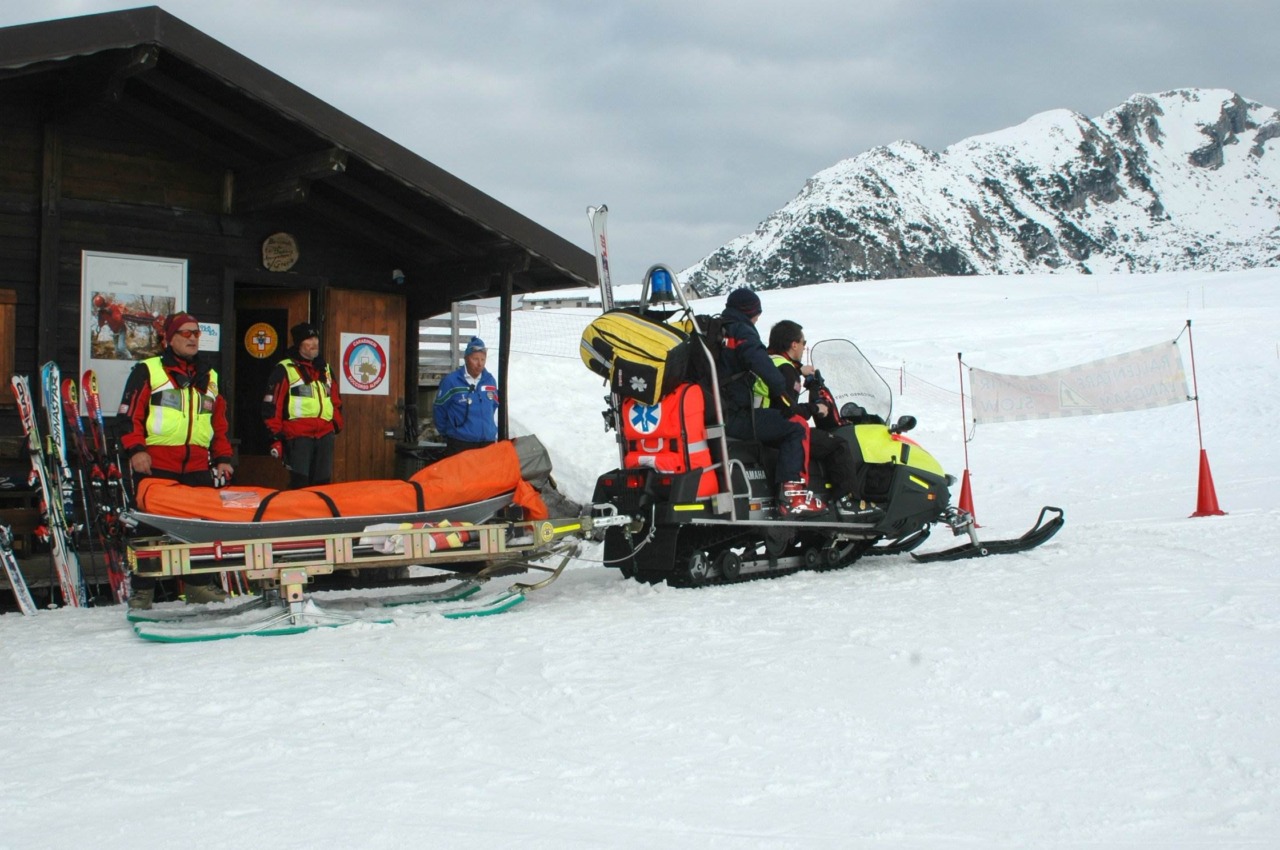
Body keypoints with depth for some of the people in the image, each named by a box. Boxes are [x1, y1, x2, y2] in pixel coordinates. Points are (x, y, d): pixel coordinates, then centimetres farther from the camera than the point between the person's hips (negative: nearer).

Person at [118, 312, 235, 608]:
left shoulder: (209, 377, 20)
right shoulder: (147, 372, 5)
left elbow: (219, 423, 23)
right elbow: (129, 414, -1)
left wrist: (222, 457, 14)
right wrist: (135, 449, -12)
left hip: (197, 467, 4)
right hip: (155, 466, -4)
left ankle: (200, 584, 15)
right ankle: (142, 590, 7)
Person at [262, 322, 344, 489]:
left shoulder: (325, 369, 18)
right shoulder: (284, 370, -1)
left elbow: (336, 401, 26)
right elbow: (272, 406, -4)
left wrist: (337, 426, 21)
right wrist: (276, 436, -8)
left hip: (325, 434, 6)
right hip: (298, 436, -6)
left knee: (322, 483, 6)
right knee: (300, 484, -11)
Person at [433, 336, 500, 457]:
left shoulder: (490, 380, 7)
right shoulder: (451, 381, -7)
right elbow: (439, 411, 3)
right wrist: (446, 434, 11)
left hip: (487, 444, 5)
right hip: (459, 445, -4)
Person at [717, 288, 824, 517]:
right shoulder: (742, 333, -8)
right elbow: (762, 364, -24)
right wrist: (784, 396, -20)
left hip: (710, 413, 10)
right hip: (733, 418, -10)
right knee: (797, 426, -7)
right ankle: (793, 496, -18)